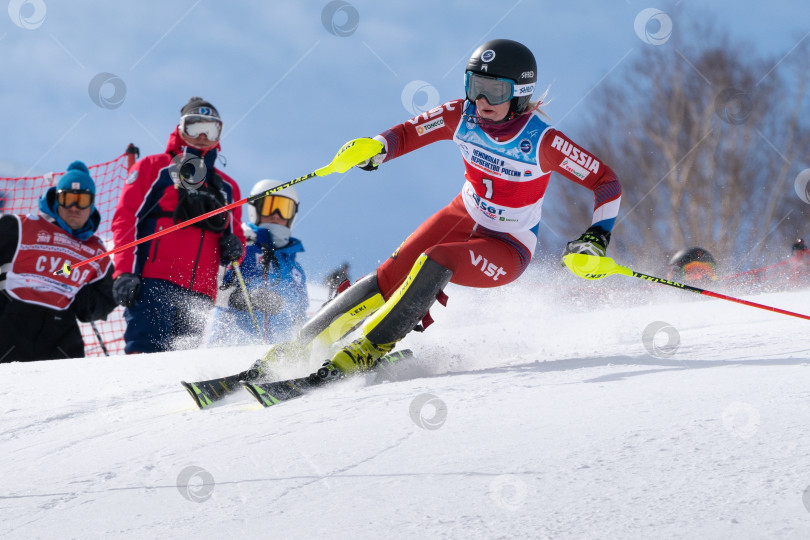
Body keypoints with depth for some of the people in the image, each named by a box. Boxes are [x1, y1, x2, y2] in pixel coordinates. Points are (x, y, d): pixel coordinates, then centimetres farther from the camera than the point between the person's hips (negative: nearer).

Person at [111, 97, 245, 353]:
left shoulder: (226, 187, 27)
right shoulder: (153, 168, 13)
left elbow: (236, 236, 33)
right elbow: (125, 219, 4)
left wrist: (234, 248, 5)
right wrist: (125, 272, -11)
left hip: (200, 293, 5)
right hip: (154, 282, -5)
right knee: (145, 356, -21)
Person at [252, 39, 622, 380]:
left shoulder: (542, 142, -25)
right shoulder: (462, 116, -14)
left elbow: (608, 182, -19)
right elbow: (407, 134, -5)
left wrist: (597, 239, -32)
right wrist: (375, 150, -27)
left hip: (508, 252, -4)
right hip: (464, 218, 4)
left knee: (434, 263, -33)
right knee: (389, 278, -15)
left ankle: (368, 350, -28)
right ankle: (294, 350, -12)